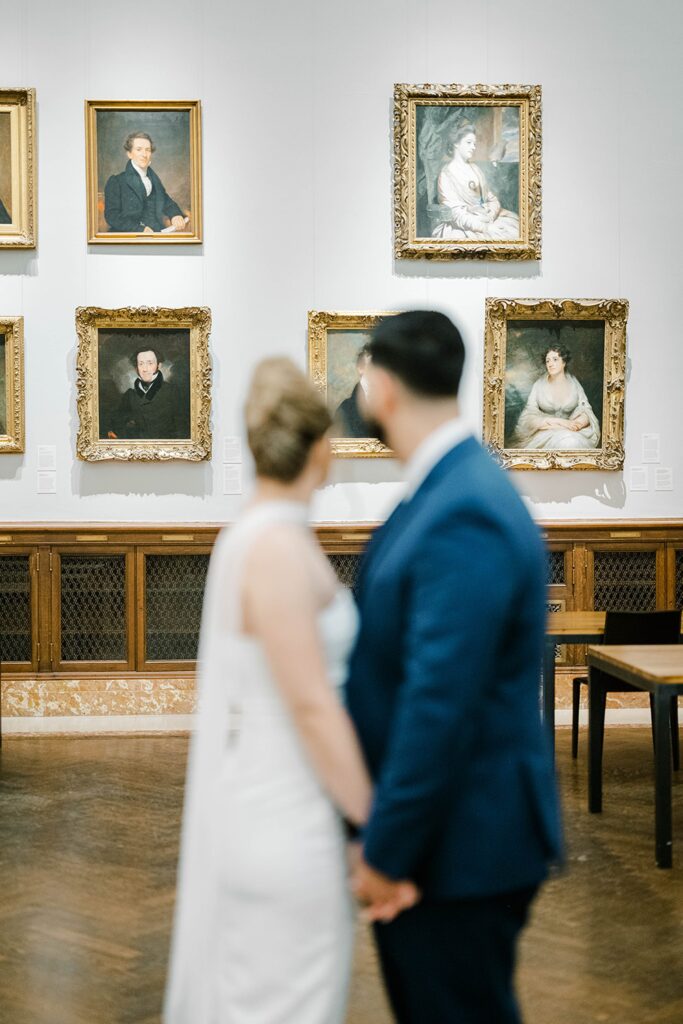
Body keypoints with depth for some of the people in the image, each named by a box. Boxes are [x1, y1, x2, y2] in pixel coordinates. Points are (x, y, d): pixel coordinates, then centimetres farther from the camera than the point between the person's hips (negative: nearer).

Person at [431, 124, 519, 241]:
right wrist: (486, 228, -21)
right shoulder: (447, 174, -6)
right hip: (463, 228, -7)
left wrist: (490, 217, -11)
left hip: (486, 220, 7)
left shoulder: (475, 169, 15)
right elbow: (457, 214, -13)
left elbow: (491, 199, 11)